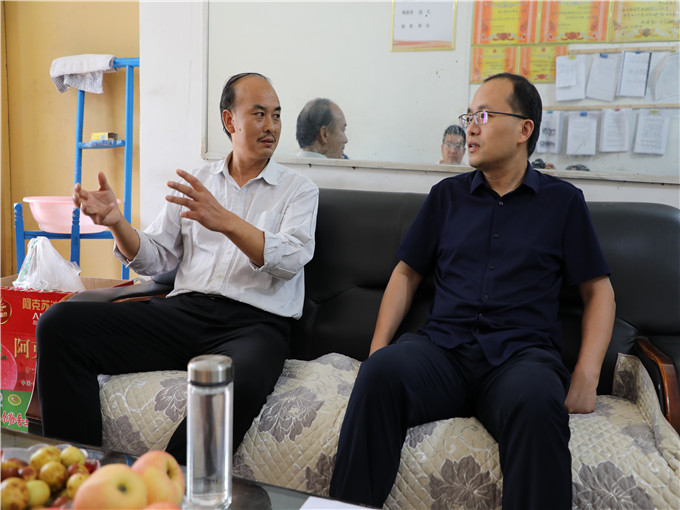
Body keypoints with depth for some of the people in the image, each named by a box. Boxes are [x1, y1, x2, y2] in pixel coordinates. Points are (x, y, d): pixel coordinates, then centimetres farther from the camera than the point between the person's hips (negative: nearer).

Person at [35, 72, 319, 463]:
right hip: (183, 312, 4)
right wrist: (116, 222, -4)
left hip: (255, 324, -3)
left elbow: (289, 260, -8)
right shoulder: (195, 182, 20)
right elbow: (154, 259, 16)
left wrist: (225, 221, -22)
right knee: (60, 324, -15)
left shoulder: (299, 190, 11)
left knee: (239, 384, -40)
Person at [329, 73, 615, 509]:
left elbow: (599, 291, 12)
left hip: (520, 354, -1)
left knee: (537, 402, -37)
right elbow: (407, 273, 19)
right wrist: (378, 347, 4)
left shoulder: (563, 202, 13)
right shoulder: (447, 196, 18)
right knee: (381, 372, -31)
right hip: (442, 347, 2)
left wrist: (586, 378, -3)